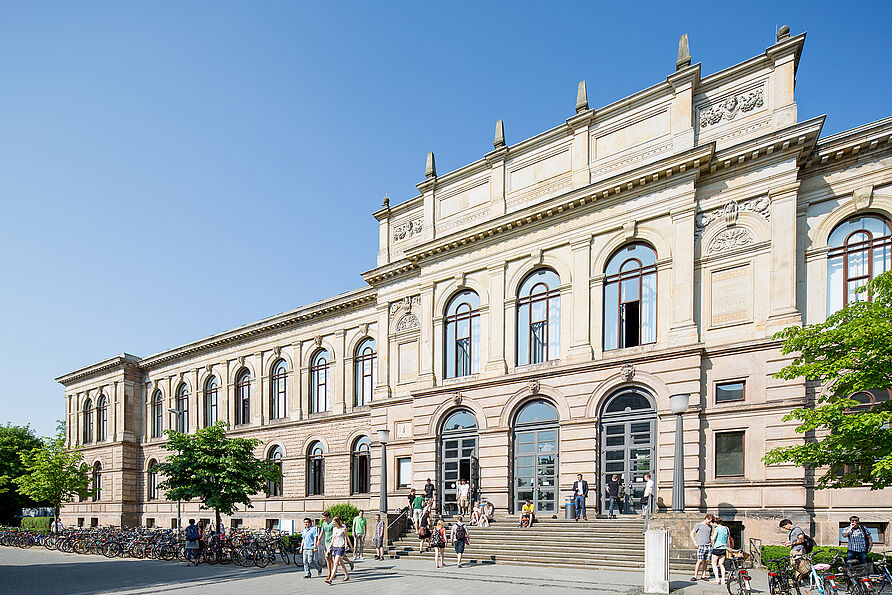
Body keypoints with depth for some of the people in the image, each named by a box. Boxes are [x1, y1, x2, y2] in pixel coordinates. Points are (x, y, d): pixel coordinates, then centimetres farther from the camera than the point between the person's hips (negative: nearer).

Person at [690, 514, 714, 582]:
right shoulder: (698, 525, 0)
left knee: (706, 561, 3)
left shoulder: (710, 526, 16)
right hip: (701, 546, -5)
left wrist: (712, 543, 15)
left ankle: (703, 576, 9)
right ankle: (695, 576, -7)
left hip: (709, 546, 5)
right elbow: (692, 533, 0)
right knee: (700, 561, -11)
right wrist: (695, 543, -6)